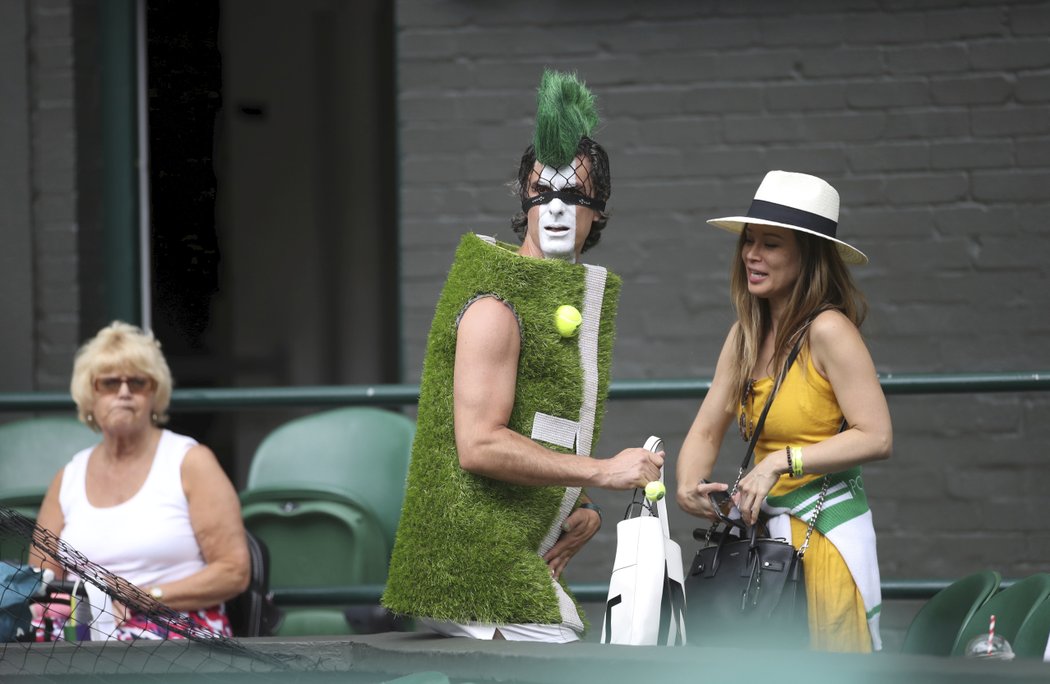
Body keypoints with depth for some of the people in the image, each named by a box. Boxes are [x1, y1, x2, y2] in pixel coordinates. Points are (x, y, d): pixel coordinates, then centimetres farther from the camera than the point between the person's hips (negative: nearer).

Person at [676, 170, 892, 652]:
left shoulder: (828, 331, -13)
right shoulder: (746, 335, 10)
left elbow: (876, 437, -17)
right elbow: (706, 431, 13)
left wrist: (782, 461, -19)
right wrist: (688, 485, -7)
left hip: (827, 534, -7)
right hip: (766, 531, 7)